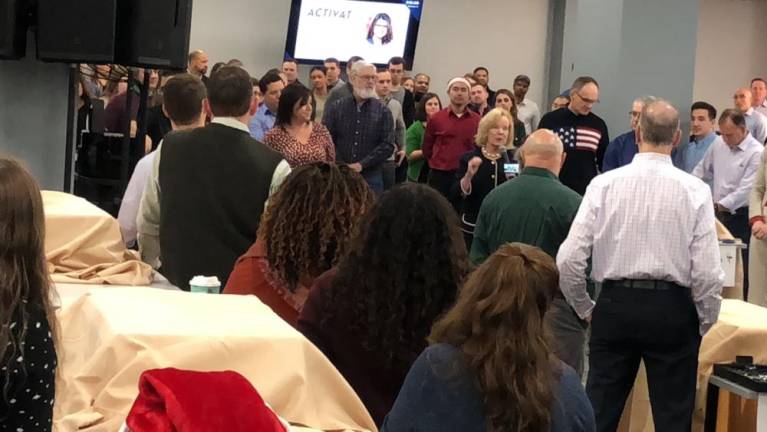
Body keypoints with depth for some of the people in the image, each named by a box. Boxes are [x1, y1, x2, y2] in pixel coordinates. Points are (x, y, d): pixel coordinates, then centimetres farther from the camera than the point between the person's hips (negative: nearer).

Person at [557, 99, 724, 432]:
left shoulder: (604, 184, -4)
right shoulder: (694, 190, -6)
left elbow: (568, 260, -7)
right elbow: (707, 273, -10)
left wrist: (584, 309, 9)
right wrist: (705, 323, 7)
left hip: (615, 304, 1)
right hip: (673, 308, -1)